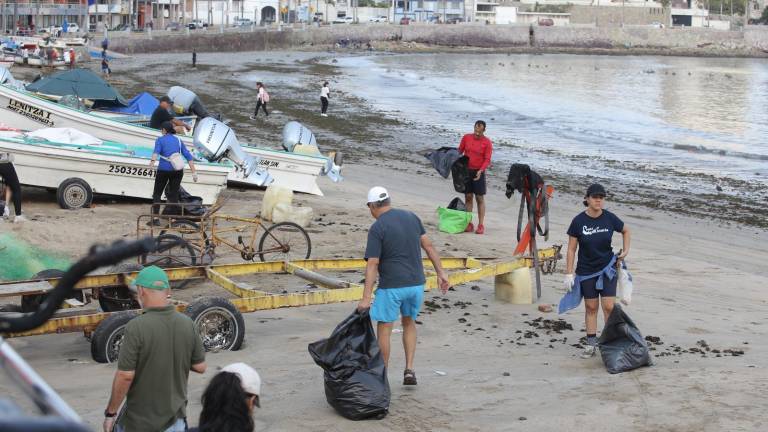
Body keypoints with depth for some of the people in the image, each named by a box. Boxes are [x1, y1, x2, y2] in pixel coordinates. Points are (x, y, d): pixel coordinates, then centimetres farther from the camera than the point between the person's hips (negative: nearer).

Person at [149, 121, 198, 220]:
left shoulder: (160, 140, 5)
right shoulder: (178, 140, 15)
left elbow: (156, 151, -16)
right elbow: (188, 156, 8)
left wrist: (152, 162, -34)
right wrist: (194, 172, 6)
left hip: (164, 169, -3)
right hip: (178, 170, 3)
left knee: (157, 193, 12)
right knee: (174, 194, 7)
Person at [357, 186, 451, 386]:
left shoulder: (377, 228, -11)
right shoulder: (411, 217, 6)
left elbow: (372, 264, -15)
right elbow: (428, 246, 6)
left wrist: (366, 298, -17)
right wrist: (441, 273, 10)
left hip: (391, 286, -6)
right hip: (416, 283, 6)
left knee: (384, 329, 8)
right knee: (409, 323, 23)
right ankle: (409, 370, 15)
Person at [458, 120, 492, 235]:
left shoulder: (487, 142, -7)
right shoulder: (466, 138, 2)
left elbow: (487, 160, -10)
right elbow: (459, 151, 10)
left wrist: (480, 171, -24)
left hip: (478, 172, -3)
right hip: (466, 171, 3)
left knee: (480, 198, -1)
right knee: (468, 197, 5)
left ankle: (481, 225, 1)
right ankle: (469, 224, 9)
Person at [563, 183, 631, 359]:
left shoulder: (610, 218, -8)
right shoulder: (578, 221, -11)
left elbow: (626, 230, 14)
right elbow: (571, 249, -5)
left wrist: (625, 251, 3)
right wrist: (569, 273, -7)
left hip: (607, 269, 0)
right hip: (586, 271, 0)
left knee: (609, 307, -6)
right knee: (591, 308, 8)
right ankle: (591, 344, 15)